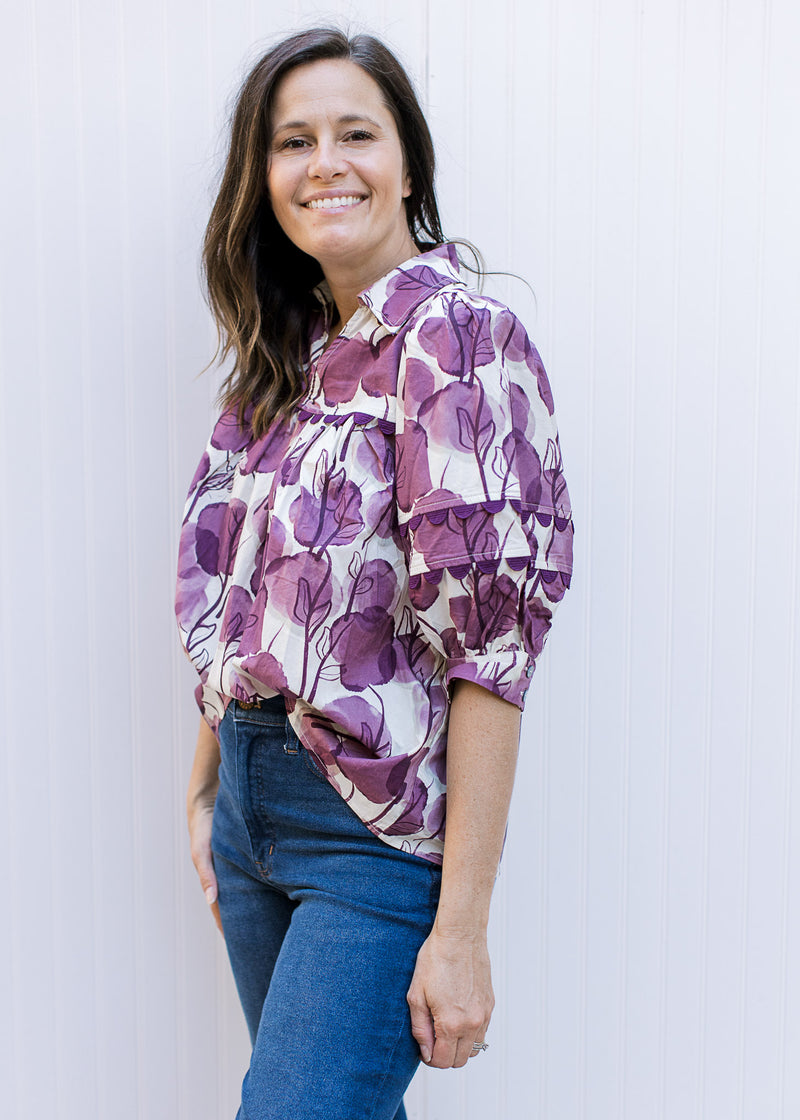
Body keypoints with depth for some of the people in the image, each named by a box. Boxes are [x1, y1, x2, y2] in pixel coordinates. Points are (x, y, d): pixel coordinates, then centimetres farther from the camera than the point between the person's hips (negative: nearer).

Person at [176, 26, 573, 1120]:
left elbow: (490, 639, -19)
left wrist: (463, 925, -20)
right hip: (252, 801, 7)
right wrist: (206, 791, 13)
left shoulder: (457, 335, -14)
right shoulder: (290, 352, 10)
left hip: (377, 827, -7)